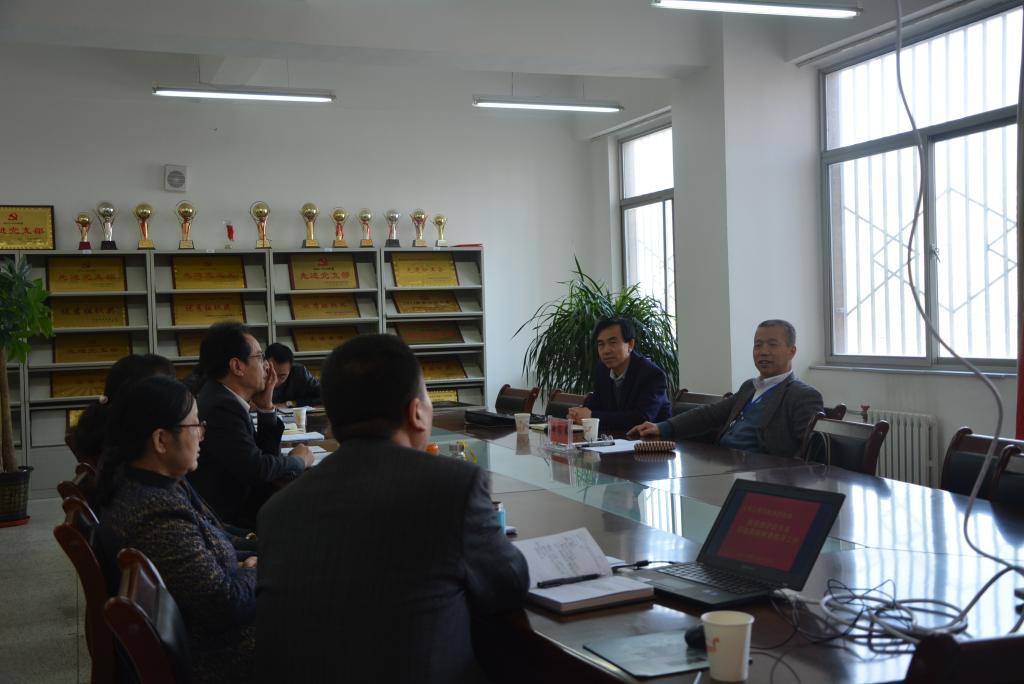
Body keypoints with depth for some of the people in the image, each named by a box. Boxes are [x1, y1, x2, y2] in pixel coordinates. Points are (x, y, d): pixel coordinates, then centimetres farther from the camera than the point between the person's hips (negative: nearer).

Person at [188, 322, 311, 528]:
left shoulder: (223, 398, 10)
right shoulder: (221, 408, -20)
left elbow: (267, 456, 14)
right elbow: (257, 468, -24)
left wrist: (265, 407, 3)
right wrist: (299, 460, -5)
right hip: (227, 517, -9)